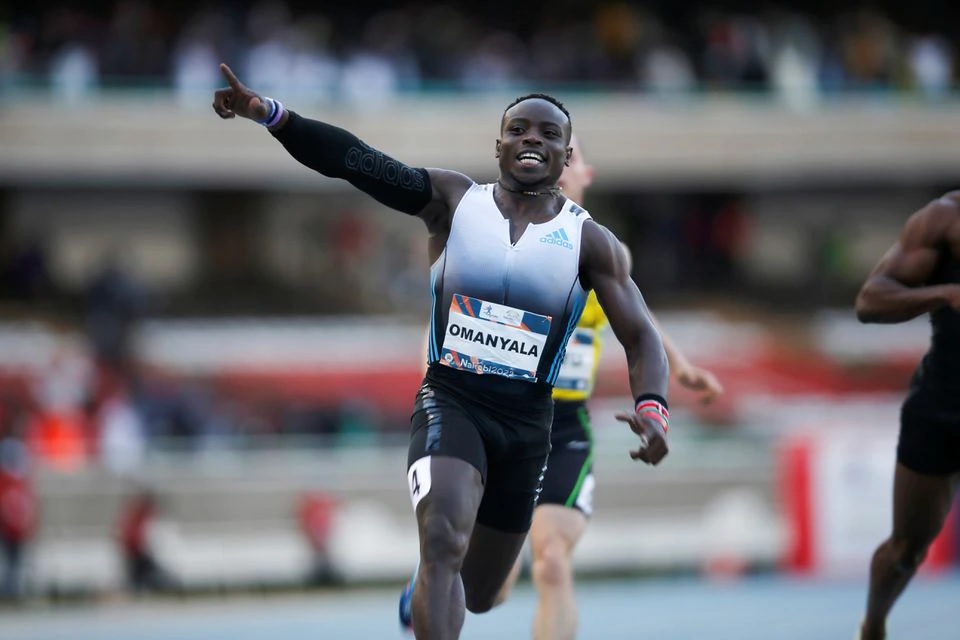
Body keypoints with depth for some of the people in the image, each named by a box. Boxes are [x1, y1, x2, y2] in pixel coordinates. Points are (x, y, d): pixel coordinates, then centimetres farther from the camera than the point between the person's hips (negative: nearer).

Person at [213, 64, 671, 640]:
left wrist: (652, 408, -23)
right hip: (449, 400, -2)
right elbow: (356, 161, -14)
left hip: (527, 421, 2)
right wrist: (271, 114, -28)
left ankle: (423, 594, 54)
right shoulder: (455, 200, -3)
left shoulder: (590, 242, -1)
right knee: (444, 544, -30)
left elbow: (641, 337, -2)